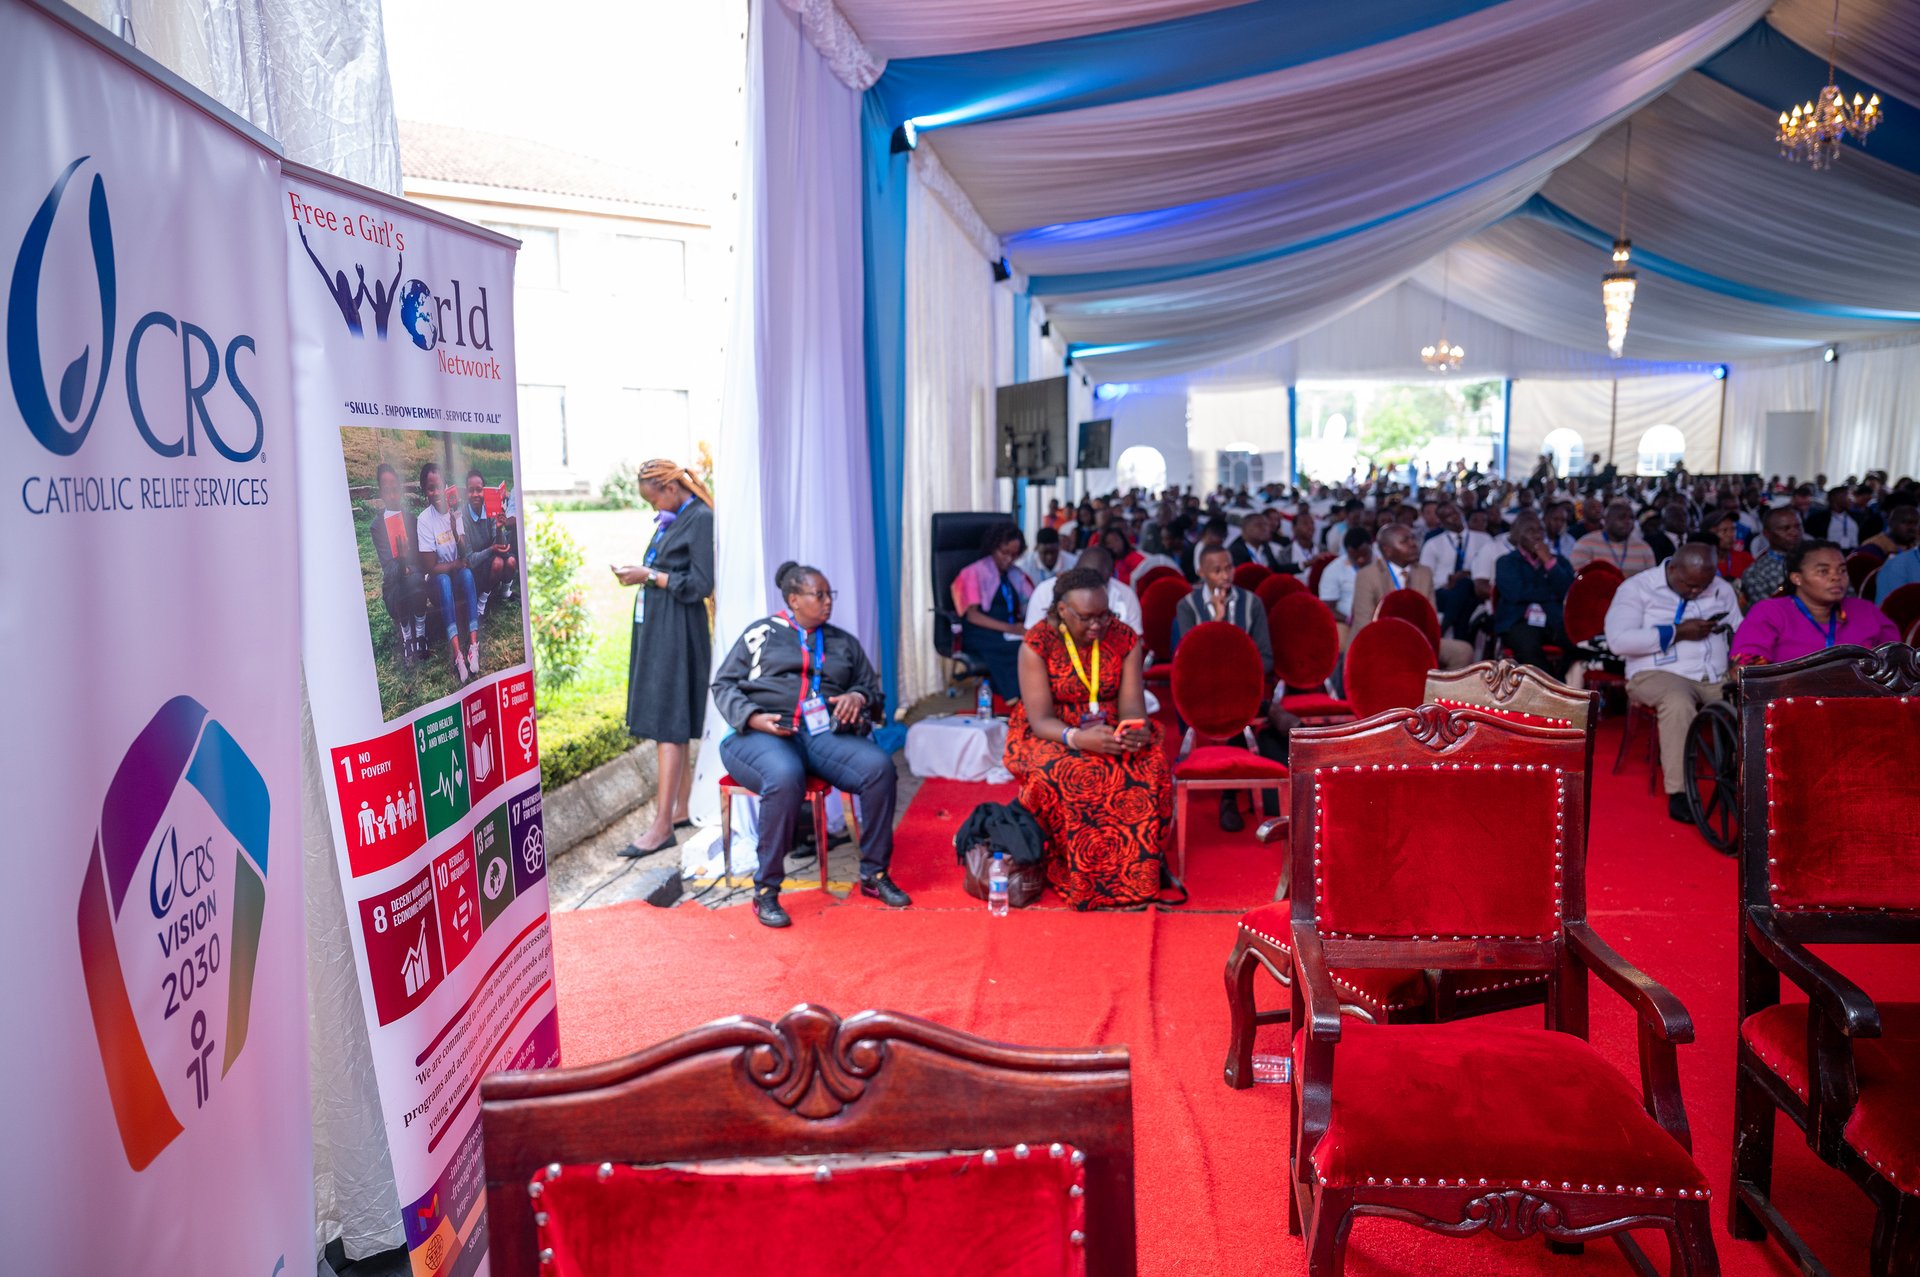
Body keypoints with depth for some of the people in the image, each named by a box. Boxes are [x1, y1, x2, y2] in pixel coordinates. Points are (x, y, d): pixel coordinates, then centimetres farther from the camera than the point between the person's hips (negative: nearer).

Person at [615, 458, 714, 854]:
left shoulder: (701, 519, -11)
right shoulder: (671, 520, 15)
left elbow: (701, 584, -15)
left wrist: (650, 576, -13)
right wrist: (640, 574, 4)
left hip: (678, 631, -9)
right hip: (655, 627, 9)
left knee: (668, 724, -9)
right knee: (671, 723, 11)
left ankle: (663, 826, -8)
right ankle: (681, 808, 19)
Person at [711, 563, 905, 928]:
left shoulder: (843, 642, 23)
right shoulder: (760, 634, 12)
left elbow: (871, 686, 27)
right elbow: (724, 686, 9)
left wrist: (857, 697, 2)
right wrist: (754, 718, -10)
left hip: (824, 733, 4)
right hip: (763, 734, -3)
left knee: (879, 766, -26)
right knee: (785, 778, -39)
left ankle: (874, 874, -11)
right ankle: (765, 891, -27)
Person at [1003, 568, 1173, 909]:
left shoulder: (1125, 639, -4)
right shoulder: (1036, 645, -14)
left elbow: (1131, 706, -9)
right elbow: (1040, 720, -19)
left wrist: (1136, 729, -34)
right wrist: (1079, 739, -39)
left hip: (1111, 732, 3)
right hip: (1050, 736, -3)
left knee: (1151, 768, -28)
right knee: (1060, 775, -36)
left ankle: (1137, 874, -12)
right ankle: (1076, 877, -19)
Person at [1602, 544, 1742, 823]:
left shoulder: (1722, 589, 16)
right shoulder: (1637, 588, 0)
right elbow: (1619, 641, -12)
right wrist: (1678, 633, -12)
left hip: (1717, 678, 5)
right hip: (1658, 674, -5)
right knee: (1678, 702, -37)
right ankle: (1679, 792, -31)